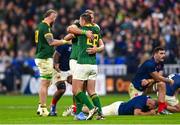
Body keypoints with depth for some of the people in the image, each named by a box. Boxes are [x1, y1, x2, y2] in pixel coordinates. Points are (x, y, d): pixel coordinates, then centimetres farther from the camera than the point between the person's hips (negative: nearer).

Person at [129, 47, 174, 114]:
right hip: (136, 87, -7)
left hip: (147, 85, 7)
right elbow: (157, 78, -23)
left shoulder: (160, 64, 0)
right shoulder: (150, 64, -26)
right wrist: (169, 81, -8)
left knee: (162, 84, -16)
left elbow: (159, 76, -11)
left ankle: (161, 108, -17)